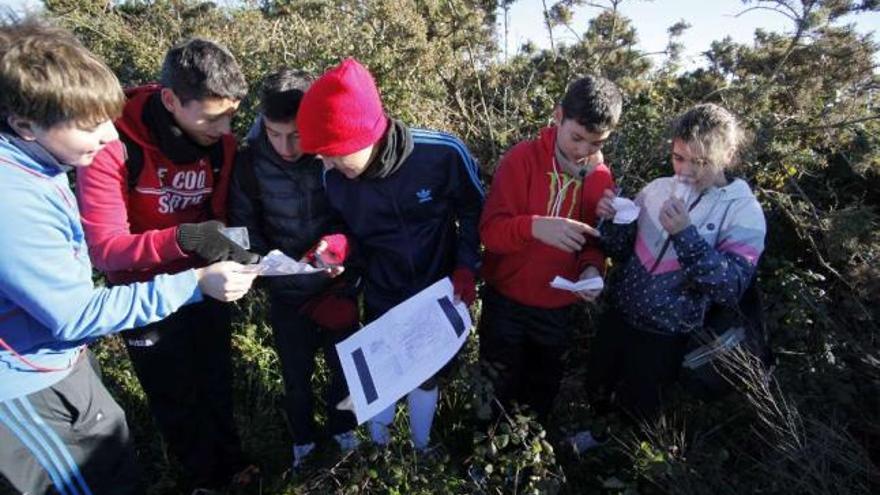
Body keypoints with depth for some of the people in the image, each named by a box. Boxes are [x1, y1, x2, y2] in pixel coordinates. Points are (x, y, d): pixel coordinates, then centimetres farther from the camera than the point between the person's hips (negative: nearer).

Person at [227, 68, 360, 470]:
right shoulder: (249, 163, -13)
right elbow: (244, 228, -5)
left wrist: (342, 243, -26)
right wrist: (272, 271, -18)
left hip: (339, 287, 0)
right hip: (288, 294, 0)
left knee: (345, 366, 18)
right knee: (296, 376, 18)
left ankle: (342, 428, 48)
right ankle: (303, 440, 47)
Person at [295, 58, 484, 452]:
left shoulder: (443, 154, -28)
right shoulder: (333, 177, -21)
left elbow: (473, 210, -9)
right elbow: (347, 232, -1)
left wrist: (466, 268, -13)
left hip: (438, 292, -1)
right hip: (381, 297, 2)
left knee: (426, 374, 19)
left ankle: (421, 447, 48)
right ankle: (378, 445, 50)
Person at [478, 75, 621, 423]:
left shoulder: (602, 178, -6)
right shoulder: (521, 159, -17)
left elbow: (595, 241, 4)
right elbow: (490, 230, -22)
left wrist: (592, 267, -19)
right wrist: (534, 226, -41)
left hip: (557, 309, 3)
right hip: (506, 302, -3)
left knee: (543, 393, 24)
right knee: (498, 391, 18)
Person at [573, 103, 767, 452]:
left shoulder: (743, 211, -14)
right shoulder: (658, 188, -4)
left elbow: (731, 290, -23)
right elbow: (622, 253, 3)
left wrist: (685, 234, -32)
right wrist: (611, 220, -17)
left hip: (664, 338, -4)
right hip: (617, 316, 4)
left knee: (638, 413, 18)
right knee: (596, 391, 24)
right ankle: (601, 434, 54)